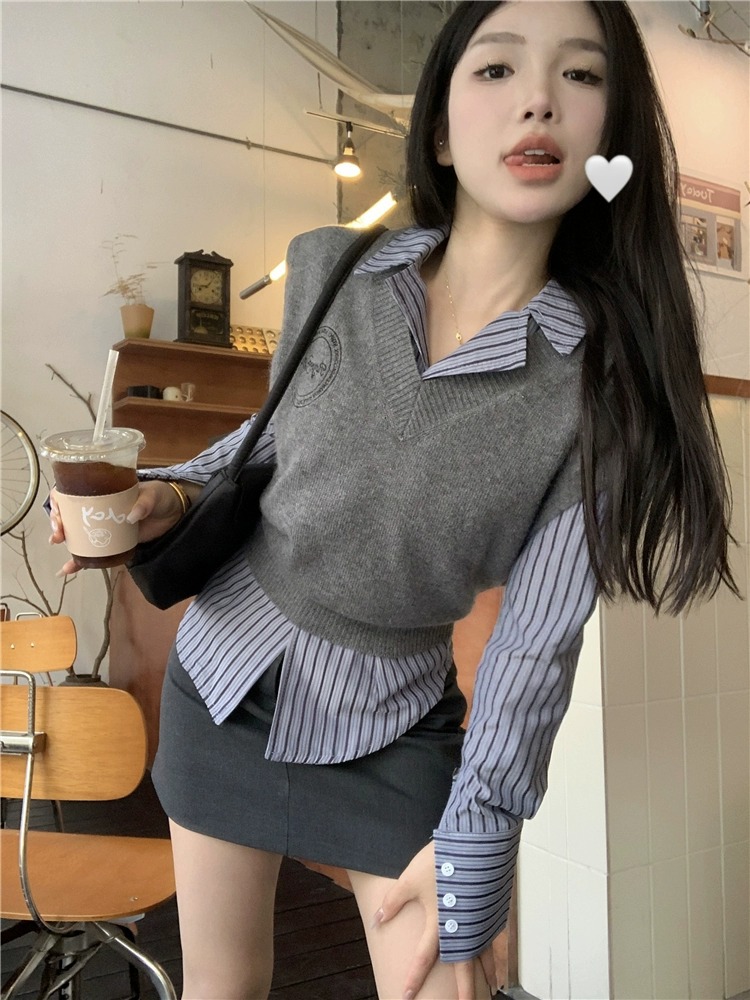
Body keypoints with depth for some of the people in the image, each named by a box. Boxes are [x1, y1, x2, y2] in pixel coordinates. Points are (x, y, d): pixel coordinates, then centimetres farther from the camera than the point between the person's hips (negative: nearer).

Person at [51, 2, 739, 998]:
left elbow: (538, 642, -15)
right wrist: (176, 493, -9)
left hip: (395, 724, -1)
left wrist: (472, 857, -12)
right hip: (228, 668, 2)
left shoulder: (602, 377, -17)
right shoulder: (327, 269, -11)